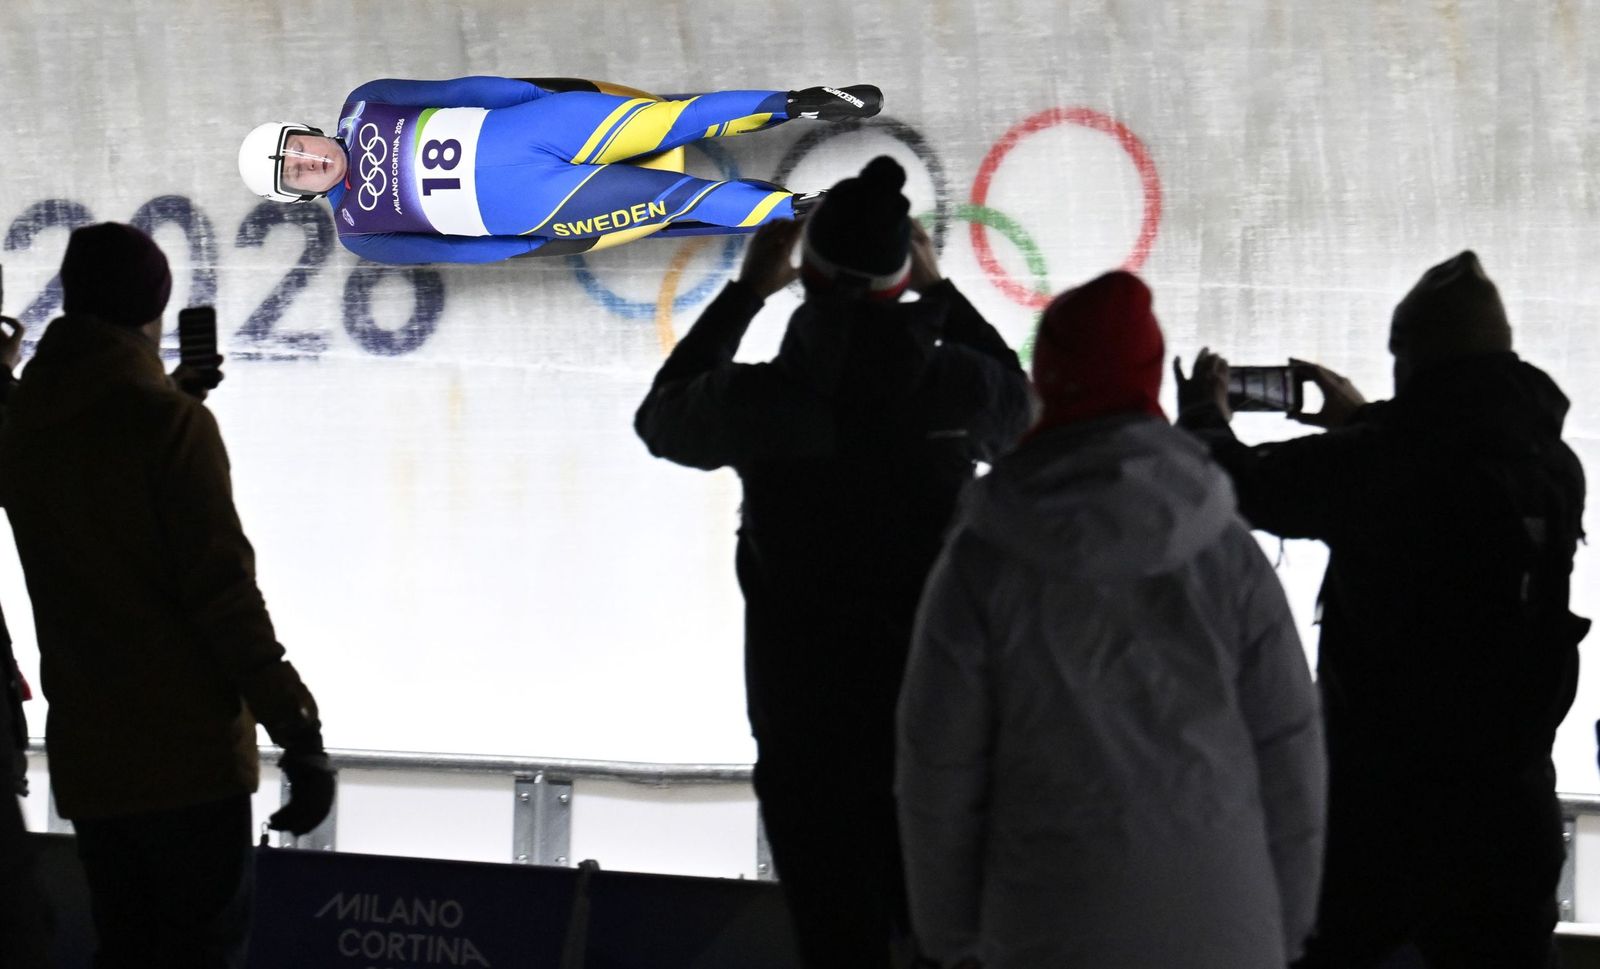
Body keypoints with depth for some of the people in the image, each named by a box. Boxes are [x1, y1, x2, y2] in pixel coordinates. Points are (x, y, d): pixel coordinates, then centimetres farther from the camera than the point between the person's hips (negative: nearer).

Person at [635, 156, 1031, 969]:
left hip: (808, 717, -2)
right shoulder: (959, 386, -9)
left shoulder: (762, 398, -14)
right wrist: (941, 291, 19)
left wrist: (746, 292, 13)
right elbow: (1020, 407, 17)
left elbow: (661, 417, 9)